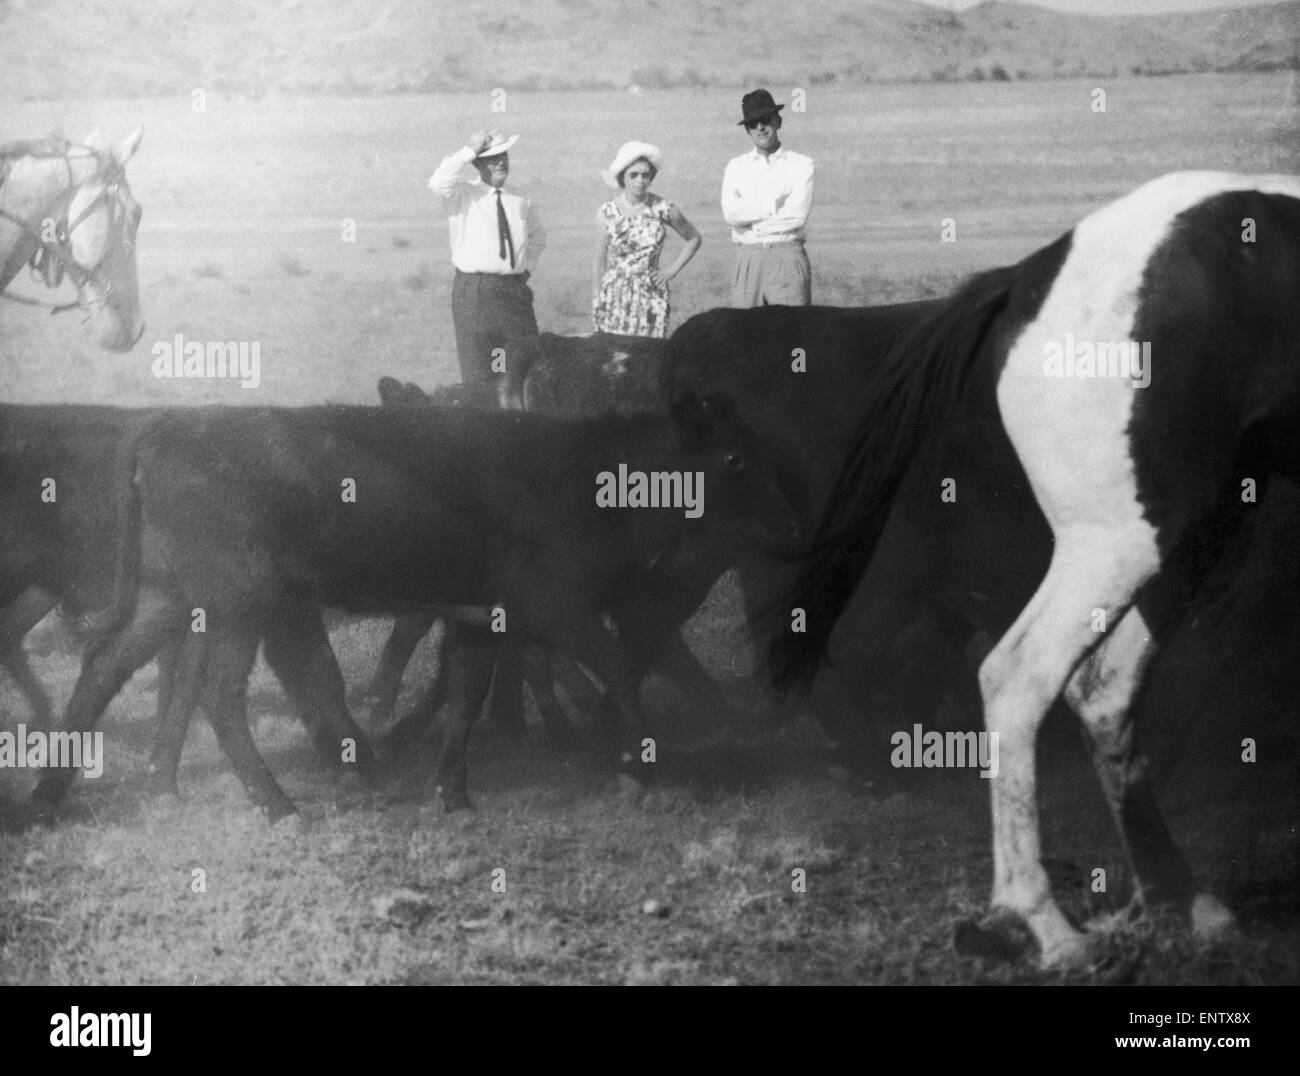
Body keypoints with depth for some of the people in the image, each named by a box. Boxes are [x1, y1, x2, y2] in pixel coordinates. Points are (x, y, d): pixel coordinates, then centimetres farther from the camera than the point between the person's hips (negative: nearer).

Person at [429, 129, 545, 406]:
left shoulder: (522, 203, 13)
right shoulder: (463, 194, -1)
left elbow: (537, 235, 32)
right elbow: (438, 182, -24)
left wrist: (528, 267, 15)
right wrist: (468, 151, -19)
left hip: (516, 289, 4)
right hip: (473, 290, -4)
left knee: (525, 370, 6)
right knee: (478, 375, -3)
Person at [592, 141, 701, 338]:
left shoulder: (663, 210, -3)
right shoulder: (607, 212, 0)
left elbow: (694, 238, 12)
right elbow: (600, 262, 6)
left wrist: (672, 270, 3)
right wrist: (595, 300, 5)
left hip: (650, 298, 0)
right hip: (614, 297, 0)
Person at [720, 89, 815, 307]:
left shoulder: (801, 164, 5)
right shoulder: (736, 166, 13)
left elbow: (797, 215, -8)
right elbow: (730, 213, -2)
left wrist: (751, 220, -2)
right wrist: (776, 208, -7)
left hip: (787, 254, -2)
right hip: (747, 256, 2)